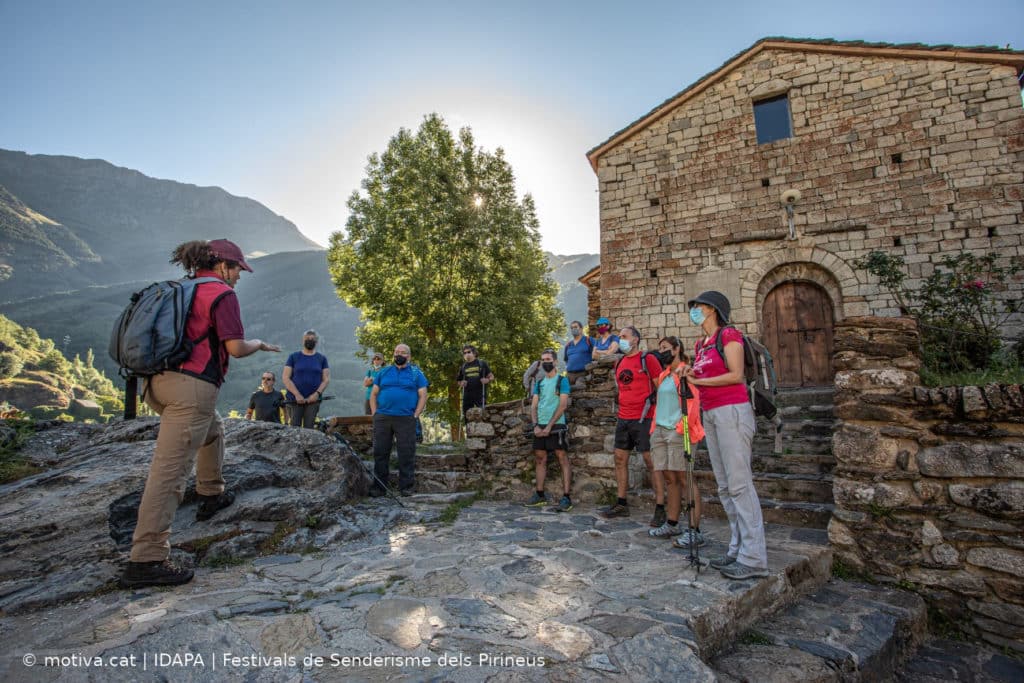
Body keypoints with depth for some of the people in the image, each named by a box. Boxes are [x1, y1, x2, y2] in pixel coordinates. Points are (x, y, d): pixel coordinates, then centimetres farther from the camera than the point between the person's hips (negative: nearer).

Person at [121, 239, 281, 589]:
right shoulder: (222, 294, -6)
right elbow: (235, 347, -12)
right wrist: (259, 344, 6)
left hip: (160, 381, 9)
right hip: (192, 386, -9)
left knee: (213, 429, 33)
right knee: (170, 469, -8)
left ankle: (211, 495, 42)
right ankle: (145, 560, -3)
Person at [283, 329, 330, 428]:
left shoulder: (322, 358, 11)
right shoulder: (294, 357, 8)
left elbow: (326, 379, 5)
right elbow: (285, 378, 1)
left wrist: (317, 393, -11)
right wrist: (297, 394, -11)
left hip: (313, 399, 1)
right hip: (295, 399, -1)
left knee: (309, 428, -2)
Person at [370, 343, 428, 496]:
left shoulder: (416, 373, 8)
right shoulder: (384, 372, 15)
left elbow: (423, 395, 2)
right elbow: (373, 394, 16)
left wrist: (415, 415, -7)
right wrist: (374, 414, 4)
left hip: (406, 419, -2)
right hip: (382, 418, 3)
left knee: (407, 454, -1)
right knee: (380, 452, 5)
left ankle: (406, 486, 9)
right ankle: (378, 486, 15)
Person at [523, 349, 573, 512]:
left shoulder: (562, 380, -1)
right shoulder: (539, 383, 15)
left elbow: (563, 406, -10)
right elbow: (534, 406, 11)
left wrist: (549, 426, -14)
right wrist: (536, 425, -5)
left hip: (556, 426, -6)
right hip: (540, 427, 6)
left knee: (563, 459, -6)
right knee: (540, 460, 9)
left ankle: (566, 498, -6)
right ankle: (540, 495, 17)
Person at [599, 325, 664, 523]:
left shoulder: (648, 359, -6)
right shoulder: (620, 362, 14)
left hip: (643, 419, -7)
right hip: (623, 419, 7)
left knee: (651, 461, -4)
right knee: (620, 459, 9)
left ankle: (660, 509, 2)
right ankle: (621, 504, 19)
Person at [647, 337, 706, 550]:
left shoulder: (686, 372, -4)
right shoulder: (663, 375, 21)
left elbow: (693, 400, -12)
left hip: (678, 431, -7)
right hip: (660, 430, 7)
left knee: (684, 478, -8)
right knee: (669, 478, 9)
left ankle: (695, 530, -5)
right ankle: (672, 524, 16)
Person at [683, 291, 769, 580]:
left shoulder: (728, 334, -5)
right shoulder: (701, 344, 18)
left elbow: (735, 375, -13)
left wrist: (699, 380, -8)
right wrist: (691, 377, 2)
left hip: (731, 411, -9)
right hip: (710, 414, 9)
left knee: (739, 484, -8)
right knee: (725, 487, 9)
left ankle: (754, 559, -2)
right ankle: (737, 549, 17)